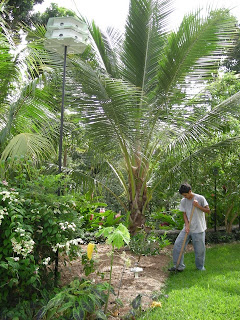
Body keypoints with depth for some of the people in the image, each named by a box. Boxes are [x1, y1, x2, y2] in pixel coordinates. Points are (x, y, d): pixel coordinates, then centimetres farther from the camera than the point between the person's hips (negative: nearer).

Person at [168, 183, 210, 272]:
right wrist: (187, 225, -9)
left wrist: (198, 206, -18)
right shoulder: (183, 201, 4)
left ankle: (200, 267, 26)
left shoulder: (200, 198, -7)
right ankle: (179, 266, 9)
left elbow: (208, 211, -4)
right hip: (188, 228, 4)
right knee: (177, 245, -4)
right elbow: (184, 214, 5)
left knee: (199, 249, 3)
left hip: (198, 229, -4)